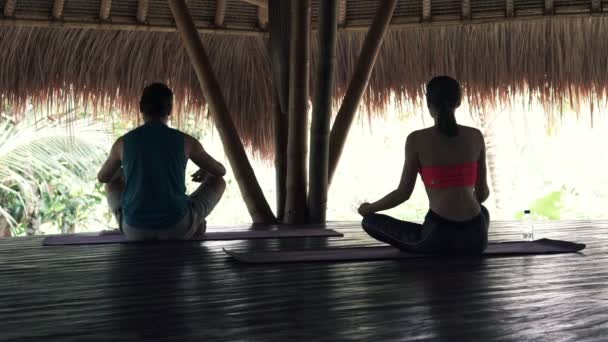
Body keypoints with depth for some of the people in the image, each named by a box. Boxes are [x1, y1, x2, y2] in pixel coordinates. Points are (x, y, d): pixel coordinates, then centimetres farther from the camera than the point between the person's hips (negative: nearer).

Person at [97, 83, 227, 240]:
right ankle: (194, 224, 35)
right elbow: (221, 170, 13)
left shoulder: (123, 142, 0)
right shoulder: (185, 141, -4)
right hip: (177, 226, -2)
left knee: (113, 183, 33)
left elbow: (102, 177, 21)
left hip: (135, 229, 2)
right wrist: (205, 171, 38)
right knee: (218, 181, 21)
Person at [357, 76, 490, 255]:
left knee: (370, 222, 17)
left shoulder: (417, 139, -5)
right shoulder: (476, 136, 6)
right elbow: (483, 192, 13)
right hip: (475, 238, 4)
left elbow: (403, 193, 0)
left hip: (440, 235, -3)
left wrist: (368, 209, 18)